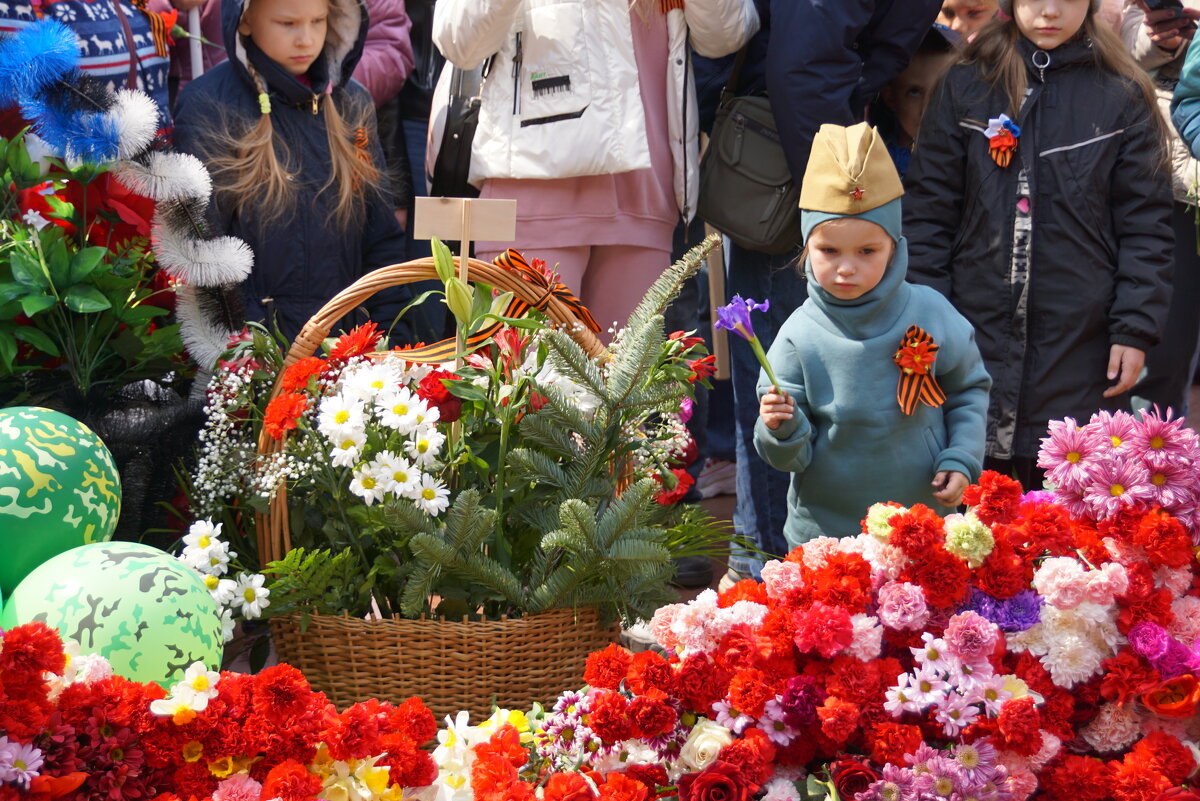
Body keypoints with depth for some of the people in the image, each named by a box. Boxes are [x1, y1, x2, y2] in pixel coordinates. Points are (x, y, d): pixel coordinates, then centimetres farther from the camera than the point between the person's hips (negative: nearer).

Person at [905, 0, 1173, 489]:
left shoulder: (1124, 99, 4)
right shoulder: (965, 87, 6)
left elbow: (1146, 225, 3)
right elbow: (928, 210, 5)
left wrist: (1136, 326, -4)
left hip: (1079, 349, -1)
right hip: (976, 336, 1)